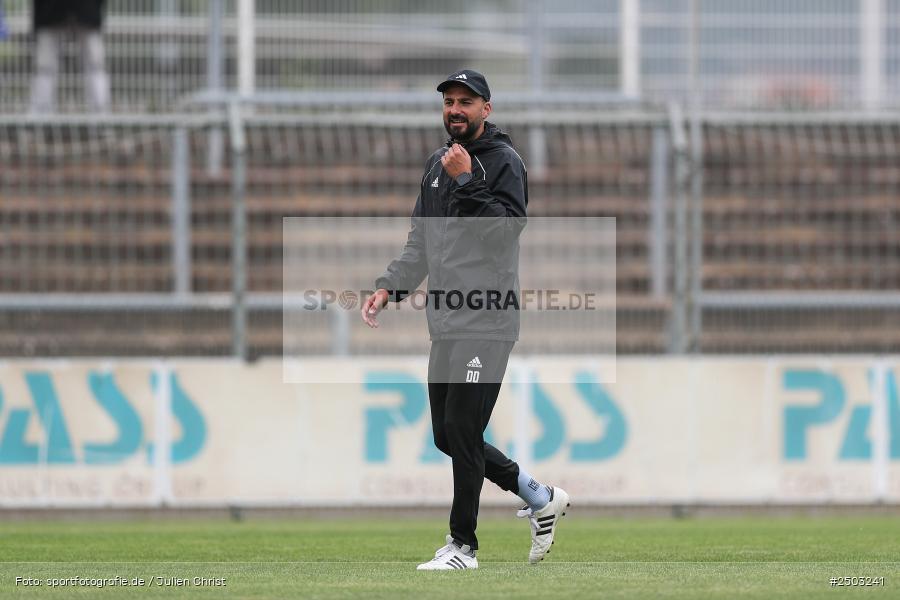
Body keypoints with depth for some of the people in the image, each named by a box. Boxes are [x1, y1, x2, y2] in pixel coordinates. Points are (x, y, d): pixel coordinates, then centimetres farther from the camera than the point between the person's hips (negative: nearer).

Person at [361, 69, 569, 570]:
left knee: (462, 429, -10)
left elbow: (506, 229, -20)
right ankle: (540, 498, 24)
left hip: (487, 323, -9)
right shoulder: (439, 164, 17)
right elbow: (421, 242, 22)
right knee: (448, 436, 11)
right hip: (445, 323, 9)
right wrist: (389, 288, 11)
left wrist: (467, 183, -23)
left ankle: (463, 544, -2)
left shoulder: (504, 161, -7)